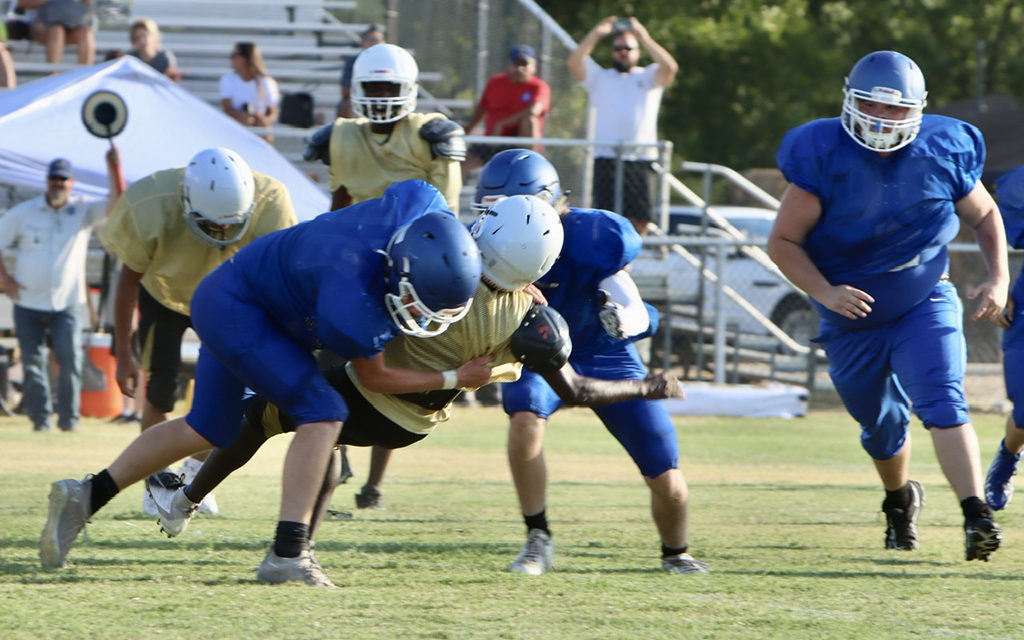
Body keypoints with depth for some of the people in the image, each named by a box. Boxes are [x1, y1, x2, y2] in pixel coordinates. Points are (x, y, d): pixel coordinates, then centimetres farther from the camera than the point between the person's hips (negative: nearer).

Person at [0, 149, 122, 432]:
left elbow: (117, 206, -15)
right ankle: (40, 418, 8)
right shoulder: (23, 213, 2)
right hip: (28, 304, 1)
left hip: (65, 304, -1)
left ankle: (68, 417, -3)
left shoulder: (84, 210, 1)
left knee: (70, 360, -12)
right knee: (33, 363, 1)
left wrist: (114, 169, -27)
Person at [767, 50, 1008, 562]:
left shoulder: (944, 152, -12)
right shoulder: (823, 158, -19)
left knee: (942, 404, -22)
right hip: (853, 315, 1)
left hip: (925, 304, -1)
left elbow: (984, 216, 7)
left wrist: (998, 277, -7)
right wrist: (825, 293, -29)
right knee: (881, 425, 17)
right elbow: (783, 242, -15)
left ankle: (977, 518, -31)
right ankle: (900, 501, 47)